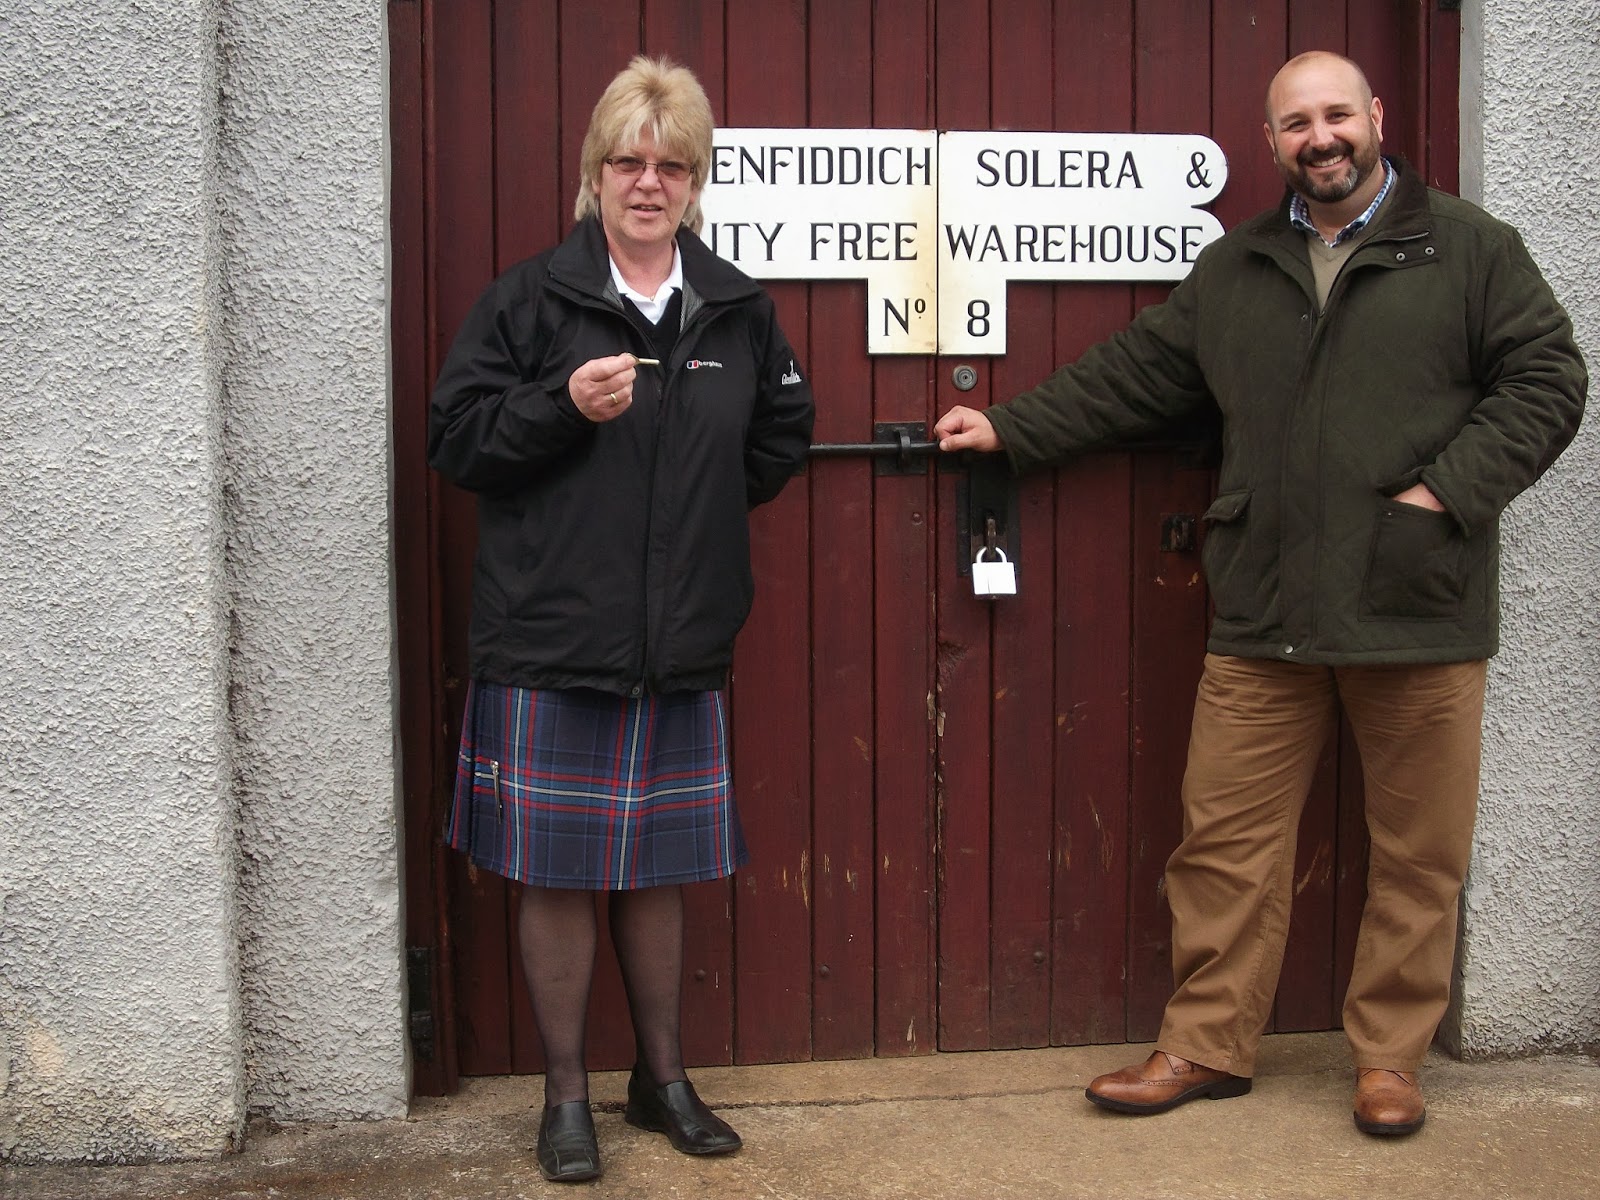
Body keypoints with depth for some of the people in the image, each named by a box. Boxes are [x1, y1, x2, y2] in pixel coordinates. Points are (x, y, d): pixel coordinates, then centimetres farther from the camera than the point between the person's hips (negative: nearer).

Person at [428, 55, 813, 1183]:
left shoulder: (739, 310, 8)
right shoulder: (530, 298, -3)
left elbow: (781, 438, 22)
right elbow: (457, 439, -5)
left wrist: (699, 492, 10)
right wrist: (564, 406, -19)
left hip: (681, 648, 3)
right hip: (549, 642, -3)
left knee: (659, 874, 14)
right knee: (559, 875, 4)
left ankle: (664, 1079, 30)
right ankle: (567, 1096, 21)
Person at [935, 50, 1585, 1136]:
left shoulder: (1469, 248, 3)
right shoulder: (1235, 269, 15)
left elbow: (1547, 381, -1)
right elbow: (1133, 375, 20)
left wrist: (1447, 488, -11)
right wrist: (1011, 428, 17)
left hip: (1419, 607, -2)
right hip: (1264, 615, 3)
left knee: (1420, 853, 6)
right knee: (1227, 839, 5)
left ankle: (1390, 1056, 22)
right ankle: (1208, 1046, 18)